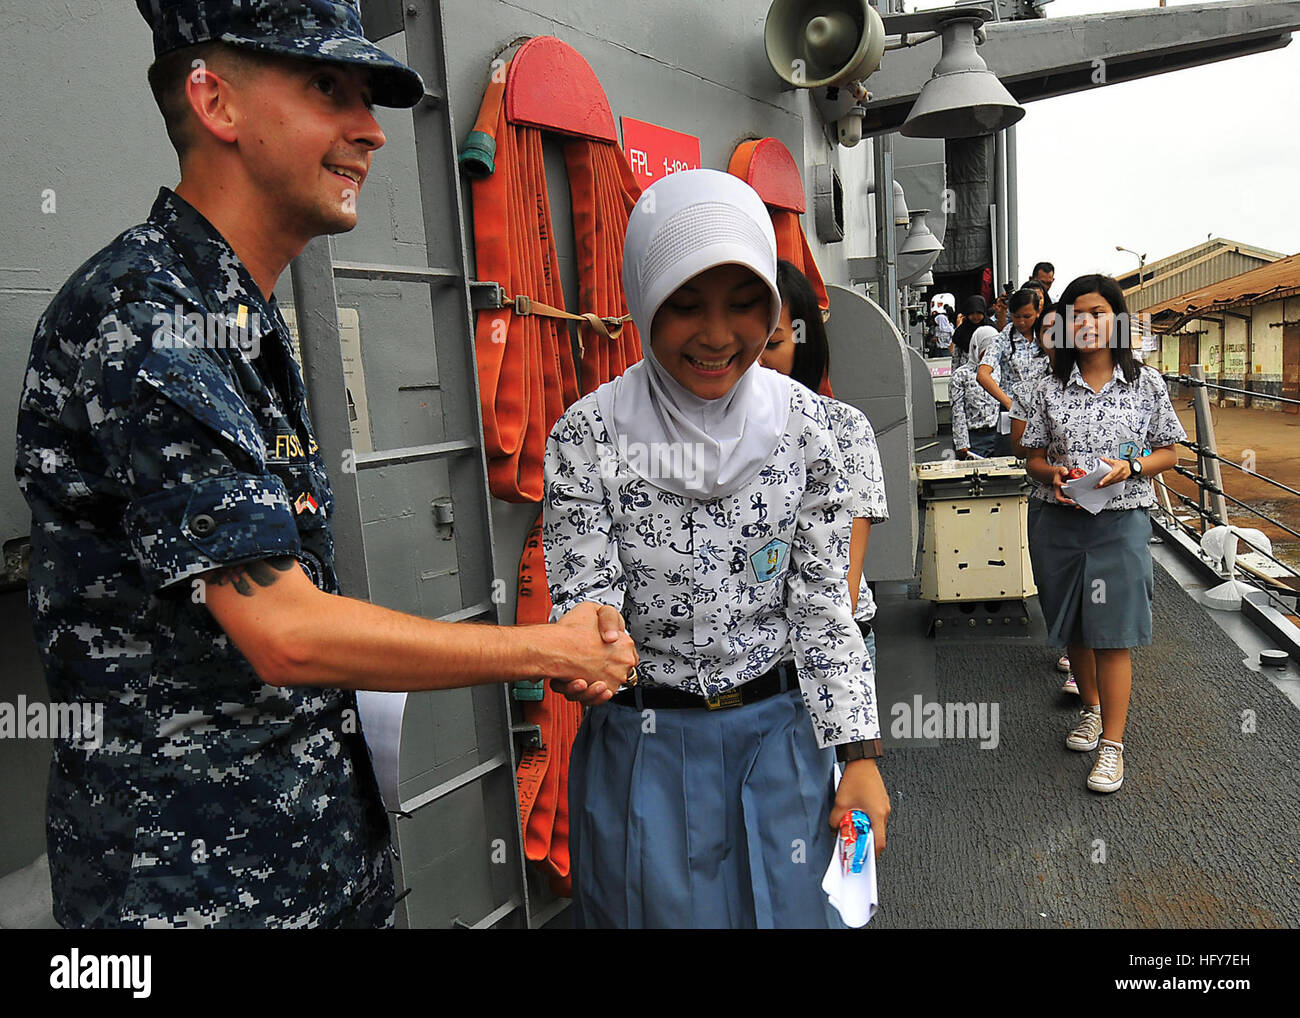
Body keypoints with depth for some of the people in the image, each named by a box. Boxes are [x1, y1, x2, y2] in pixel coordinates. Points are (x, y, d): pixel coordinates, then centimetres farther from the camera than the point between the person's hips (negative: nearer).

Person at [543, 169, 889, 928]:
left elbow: (824, 603, -3)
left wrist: (860, 752, -6)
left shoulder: (803, 422, -7)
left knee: (793, 909, 19)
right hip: (646, 748, -1)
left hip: (780, 734, 2)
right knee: (661, 908, 16)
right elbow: (583, 602, -13)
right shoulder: (590, 433, -14)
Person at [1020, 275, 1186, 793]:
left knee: (1112, 635, -2)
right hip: (1061, 523, 3)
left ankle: (1112, 743, 8)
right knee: (1076, 628, 15)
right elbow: (1034, 457, 7)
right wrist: (1054, 473, -15)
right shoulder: (1050, 389, 3)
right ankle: (1092, 708, 38)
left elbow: (1168, 452, 5)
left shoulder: (1146, 384, 0)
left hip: (1121, 523, -2)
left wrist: (1129, 468, -15)